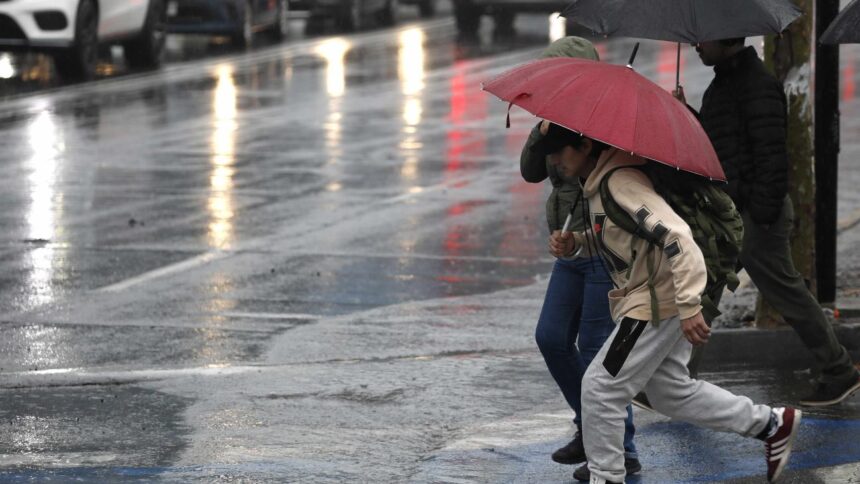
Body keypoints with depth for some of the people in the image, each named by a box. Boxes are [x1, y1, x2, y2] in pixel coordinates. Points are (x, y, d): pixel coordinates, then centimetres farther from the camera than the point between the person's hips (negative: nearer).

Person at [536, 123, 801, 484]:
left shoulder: (621, 183, -24)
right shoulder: (596, 183, 6)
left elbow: (676, 236, -31)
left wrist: (689, 306, -34)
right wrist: (575, 242, 4)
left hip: (658, 303, -10)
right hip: (646, 299, 10)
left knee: (600, 386, -7)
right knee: (671, 393, 18)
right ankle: (772, 424, 26)